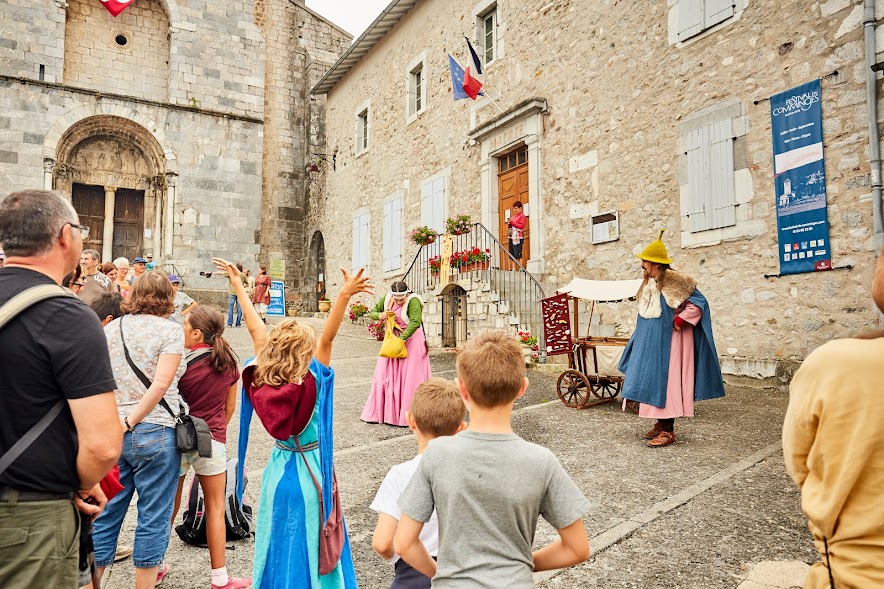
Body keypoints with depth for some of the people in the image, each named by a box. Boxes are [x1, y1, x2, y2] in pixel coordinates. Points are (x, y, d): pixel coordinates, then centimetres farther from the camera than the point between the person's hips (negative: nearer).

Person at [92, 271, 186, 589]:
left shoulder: (110, 328, 7)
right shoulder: (170, 329, -8)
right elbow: (160, 384, -17)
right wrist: (131, 420, -8)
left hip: (111, 431, 5)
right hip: (154, 433, -5)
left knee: (105, 514, 16)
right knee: (152, 517, 9)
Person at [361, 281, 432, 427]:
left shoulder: (413, 301, -19)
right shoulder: (386, 300, -1)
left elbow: (415, 322, -30)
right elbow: (373, 312, 10)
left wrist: (402, 339, -37)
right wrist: (380, 315, -13)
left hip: (411, 340, -6)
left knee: (410, 377, -4)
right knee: (384, 375, 6)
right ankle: (379, 412, 18)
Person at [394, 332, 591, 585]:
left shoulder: (437, 454, -16)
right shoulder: (541, 462, -16)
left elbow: (403, 543, -9)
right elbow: (578, 549, -7)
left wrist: (438, 573, 8)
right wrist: (525, 563, 7)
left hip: (452, 583, 1)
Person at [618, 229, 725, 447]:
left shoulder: (673, 280, -15)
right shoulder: (649, 283, 10)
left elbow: (698, 302, -15)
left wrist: (680, 320, -18)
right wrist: (642, 337, 15)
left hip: (667, 341, -8)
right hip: (650, 341, 8)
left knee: (665, 380, -6)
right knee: (652, 379, 11)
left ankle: (668, 431, 1)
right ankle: (661, 423, 21)